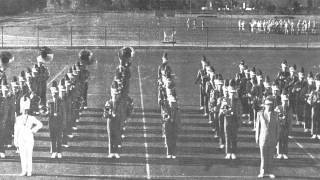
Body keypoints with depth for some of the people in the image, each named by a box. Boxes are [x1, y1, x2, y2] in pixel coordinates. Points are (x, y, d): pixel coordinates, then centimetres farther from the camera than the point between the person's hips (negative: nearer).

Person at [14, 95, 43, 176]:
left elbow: (40, 125, 7)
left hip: (29, 138, -2)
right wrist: (15, 141, 3)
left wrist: (33, 130, 2)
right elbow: (16, 130, 7)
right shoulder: (18, 119, 7)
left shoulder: (32, 118, 2)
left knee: (29, 155, -4)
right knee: (22, 155, -1)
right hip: (21, 138, 2)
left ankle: (29, 171, -1)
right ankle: (24, 171, 3)